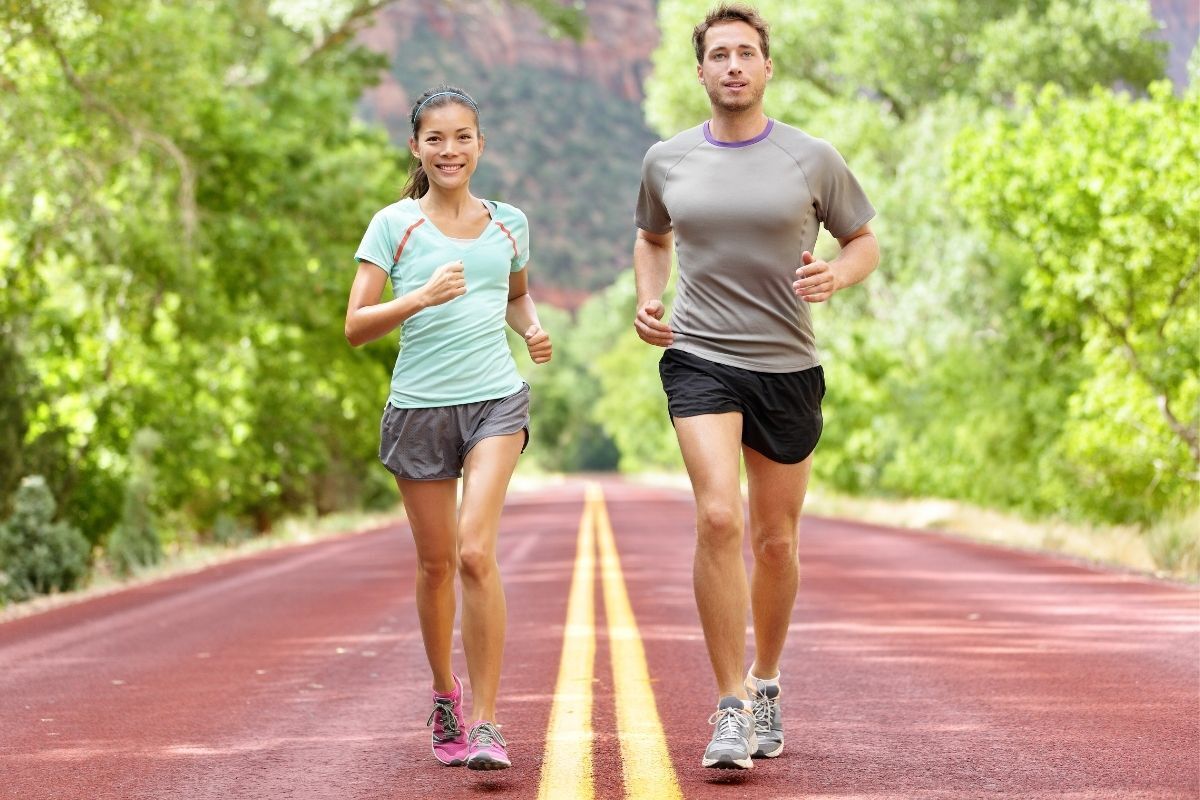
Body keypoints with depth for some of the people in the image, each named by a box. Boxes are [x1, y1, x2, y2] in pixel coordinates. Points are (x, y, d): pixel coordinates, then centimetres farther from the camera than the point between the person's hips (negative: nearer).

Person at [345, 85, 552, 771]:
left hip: (496, 401, 0)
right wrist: (421, 298, -21)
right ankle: (445, 692, 33)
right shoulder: (394, 225, -1)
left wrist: (534, 328, 7)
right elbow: (356, 327, -6)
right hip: (419, 407, 0)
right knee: (436, 562, 10)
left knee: (476, 552, -16)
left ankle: (484, 721, -12)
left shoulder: (509, 224, 8)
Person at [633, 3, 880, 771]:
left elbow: (865, 242, 10)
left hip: (788, 366, 1)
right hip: (699, 359, -1)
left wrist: (835, 276, -12)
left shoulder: (812, 159, 0)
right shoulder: (667, 161, 5)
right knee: (719, 517, -20)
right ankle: (732, 706, -15)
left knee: (777, 539, 10)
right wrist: (648, 300, 6)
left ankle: (766, 684, 32)